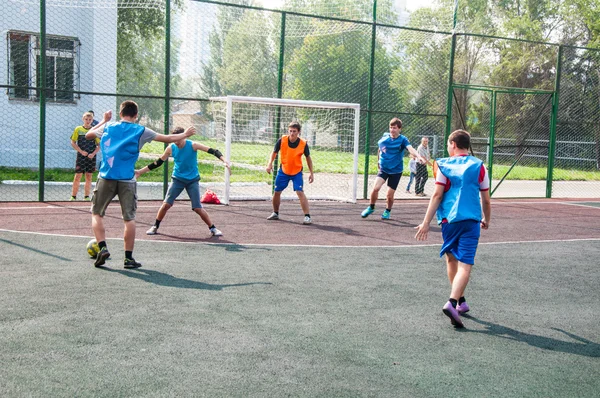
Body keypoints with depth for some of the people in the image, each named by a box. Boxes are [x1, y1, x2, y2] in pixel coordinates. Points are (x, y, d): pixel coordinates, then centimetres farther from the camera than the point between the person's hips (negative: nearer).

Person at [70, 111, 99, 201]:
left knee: (89, 176, 6)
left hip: (91, 157, 2)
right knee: (78, 176, -5)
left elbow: (99, 145, 6)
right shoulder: (78, 129, 2)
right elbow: (73, 143, 2)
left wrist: (93, 153, -8)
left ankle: (86, 196, 12)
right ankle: (73, 196, -1)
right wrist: (81, 151, -9)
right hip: (81, 157, -2)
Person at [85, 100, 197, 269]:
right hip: (127, 180, -1)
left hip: (106, 177, 1)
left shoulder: (108, 127, 10)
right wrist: (185, 134, 25)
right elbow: (168, 138, 8)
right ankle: (128, 258, 5)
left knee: (96, 213, 14)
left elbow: (88, 135, 29)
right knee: (129, 218, 6)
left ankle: (103, 247, -3)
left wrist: (104, 120, 40)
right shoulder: (140, 131, 4)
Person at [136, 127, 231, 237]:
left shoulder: (193, 145, -16)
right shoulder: (171, 148, -7)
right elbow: (158, 162, 2)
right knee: (166, 204, -7)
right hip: (177, 179, 2)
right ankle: (155, 227, 11)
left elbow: (213, 151, -20)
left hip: (193, 180, -2)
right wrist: (140, 171, 1)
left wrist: (224, 161, -36)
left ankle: (212, 228, 10)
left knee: (198, 208, -6)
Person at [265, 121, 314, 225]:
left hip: (297, 172, -3)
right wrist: (270, 163, -15)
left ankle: (307, 216, -16)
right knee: (277, 192, 10)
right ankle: (275, 213, 33)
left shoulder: (303, 144, -18)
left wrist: (311, 173, -4)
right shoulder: (282, 140, -16)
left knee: (300, 192, -19)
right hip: (283, 171, 3)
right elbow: (274, 152, 0)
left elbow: (308, 158, -2)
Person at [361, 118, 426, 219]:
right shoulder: (385, 137, -1)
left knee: (389, 195, 0)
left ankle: (387, 211, 30)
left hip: (396, 170, -2)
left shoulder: (403, 140, -12)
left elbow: (411, 149, -31)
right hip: (383, 168, 2)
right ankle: (371, 208, 7)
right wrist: (379, 160, 23)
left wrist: (418, 156, -49)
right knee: (376, 187, -18)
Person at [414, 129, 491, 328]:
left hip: (448, 220, 1)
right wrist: (486, 220, 25)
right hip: (471, 220, -1)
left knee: (451, 258, 19)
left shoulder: (443, 165, 2)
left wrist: (426, 222, -4)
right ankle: (452, 302, -24)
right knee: (465, 265, -7)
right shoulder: (479, 167, 5)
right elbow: (485, 200, 8)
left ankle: (460, 301, 27)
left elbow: (437, 195, -5)